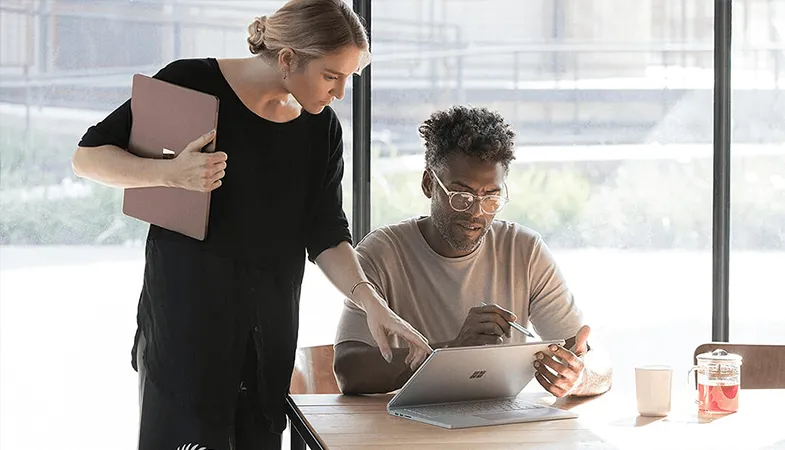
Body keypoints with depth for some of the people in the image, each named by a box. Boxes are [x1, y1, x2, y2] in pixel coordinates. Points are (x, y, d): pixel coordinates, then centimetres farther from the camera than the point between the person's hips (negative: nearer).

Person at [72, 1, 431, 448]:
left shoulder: (322, 127, 5)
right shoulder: (193, 83, -9)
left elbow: (326, 235, 5)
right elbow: (88, 156, -5)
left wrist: (371, 301, -12)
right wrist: (170, 173, -22)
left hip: (271, 318, 5)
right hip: (189, 306, -5)